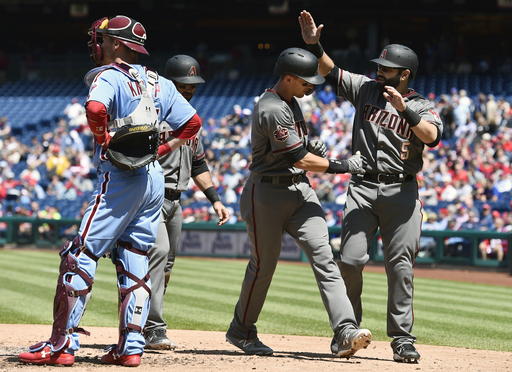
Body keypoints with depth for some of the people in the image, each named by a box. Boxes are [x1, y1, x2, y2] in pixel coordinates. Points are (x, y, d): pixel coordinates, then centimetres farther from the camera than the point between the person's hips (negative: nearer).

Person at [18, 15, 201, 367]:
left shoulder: (108, 76, -7)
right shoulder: (160, 83, 15)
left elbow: (95, 107, -29)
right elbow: (193, 122, 15)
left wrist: (105, 139, -13)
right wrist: (159, 150, 12)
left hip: (120, 178, -8)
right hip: (155, 178, 8)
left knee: (80, 256, -5)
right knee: (135, 265, 11)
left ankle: (62, 344, -11)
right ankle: (131, 347, 7)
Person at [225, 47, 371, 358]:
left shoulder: (291, 101, 10)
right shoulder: (272, 110, -21)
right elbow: (300, 160, -21)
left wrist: (309, 143, 10)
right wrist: (343, 166, -16)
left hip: (300, 190, 8)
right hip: (268, 193, -8)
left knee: (323, 256, -8)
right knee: (264, 265, 4)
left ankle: (346, 332, -19)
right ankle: (241, 331, 26)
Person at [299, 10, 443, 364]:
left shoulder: (422, 107, 2)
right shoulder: (366, 88, 10)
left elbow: (432, 136, -17)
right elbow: (330, 71, 10)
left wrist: (404, 109, -27)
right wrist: (314, 45, -6)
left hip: (402, 192, -2)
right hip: (362, 188, 2)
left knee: (400, 265, -4)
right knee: (351, 260, -7)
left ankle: (402, 338, 2)